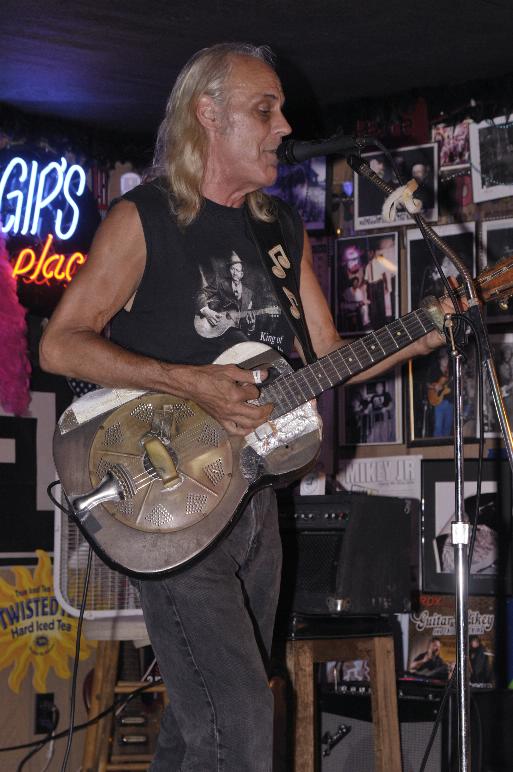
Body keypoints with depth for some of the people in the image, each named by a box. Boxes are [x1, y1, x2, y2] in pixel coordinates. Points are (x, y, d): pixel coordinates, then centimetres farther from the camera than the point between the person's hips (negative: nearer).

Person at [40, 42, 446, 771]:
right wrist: (190, 383, -22)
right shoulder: (143, 219, -7)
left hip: (253, 500, 7)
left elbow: (327, 358, 13)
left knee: (204, 708, 13)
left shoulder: (285, 231, 13)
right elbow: (60, 344, -12)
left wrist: (424, 335, -3)